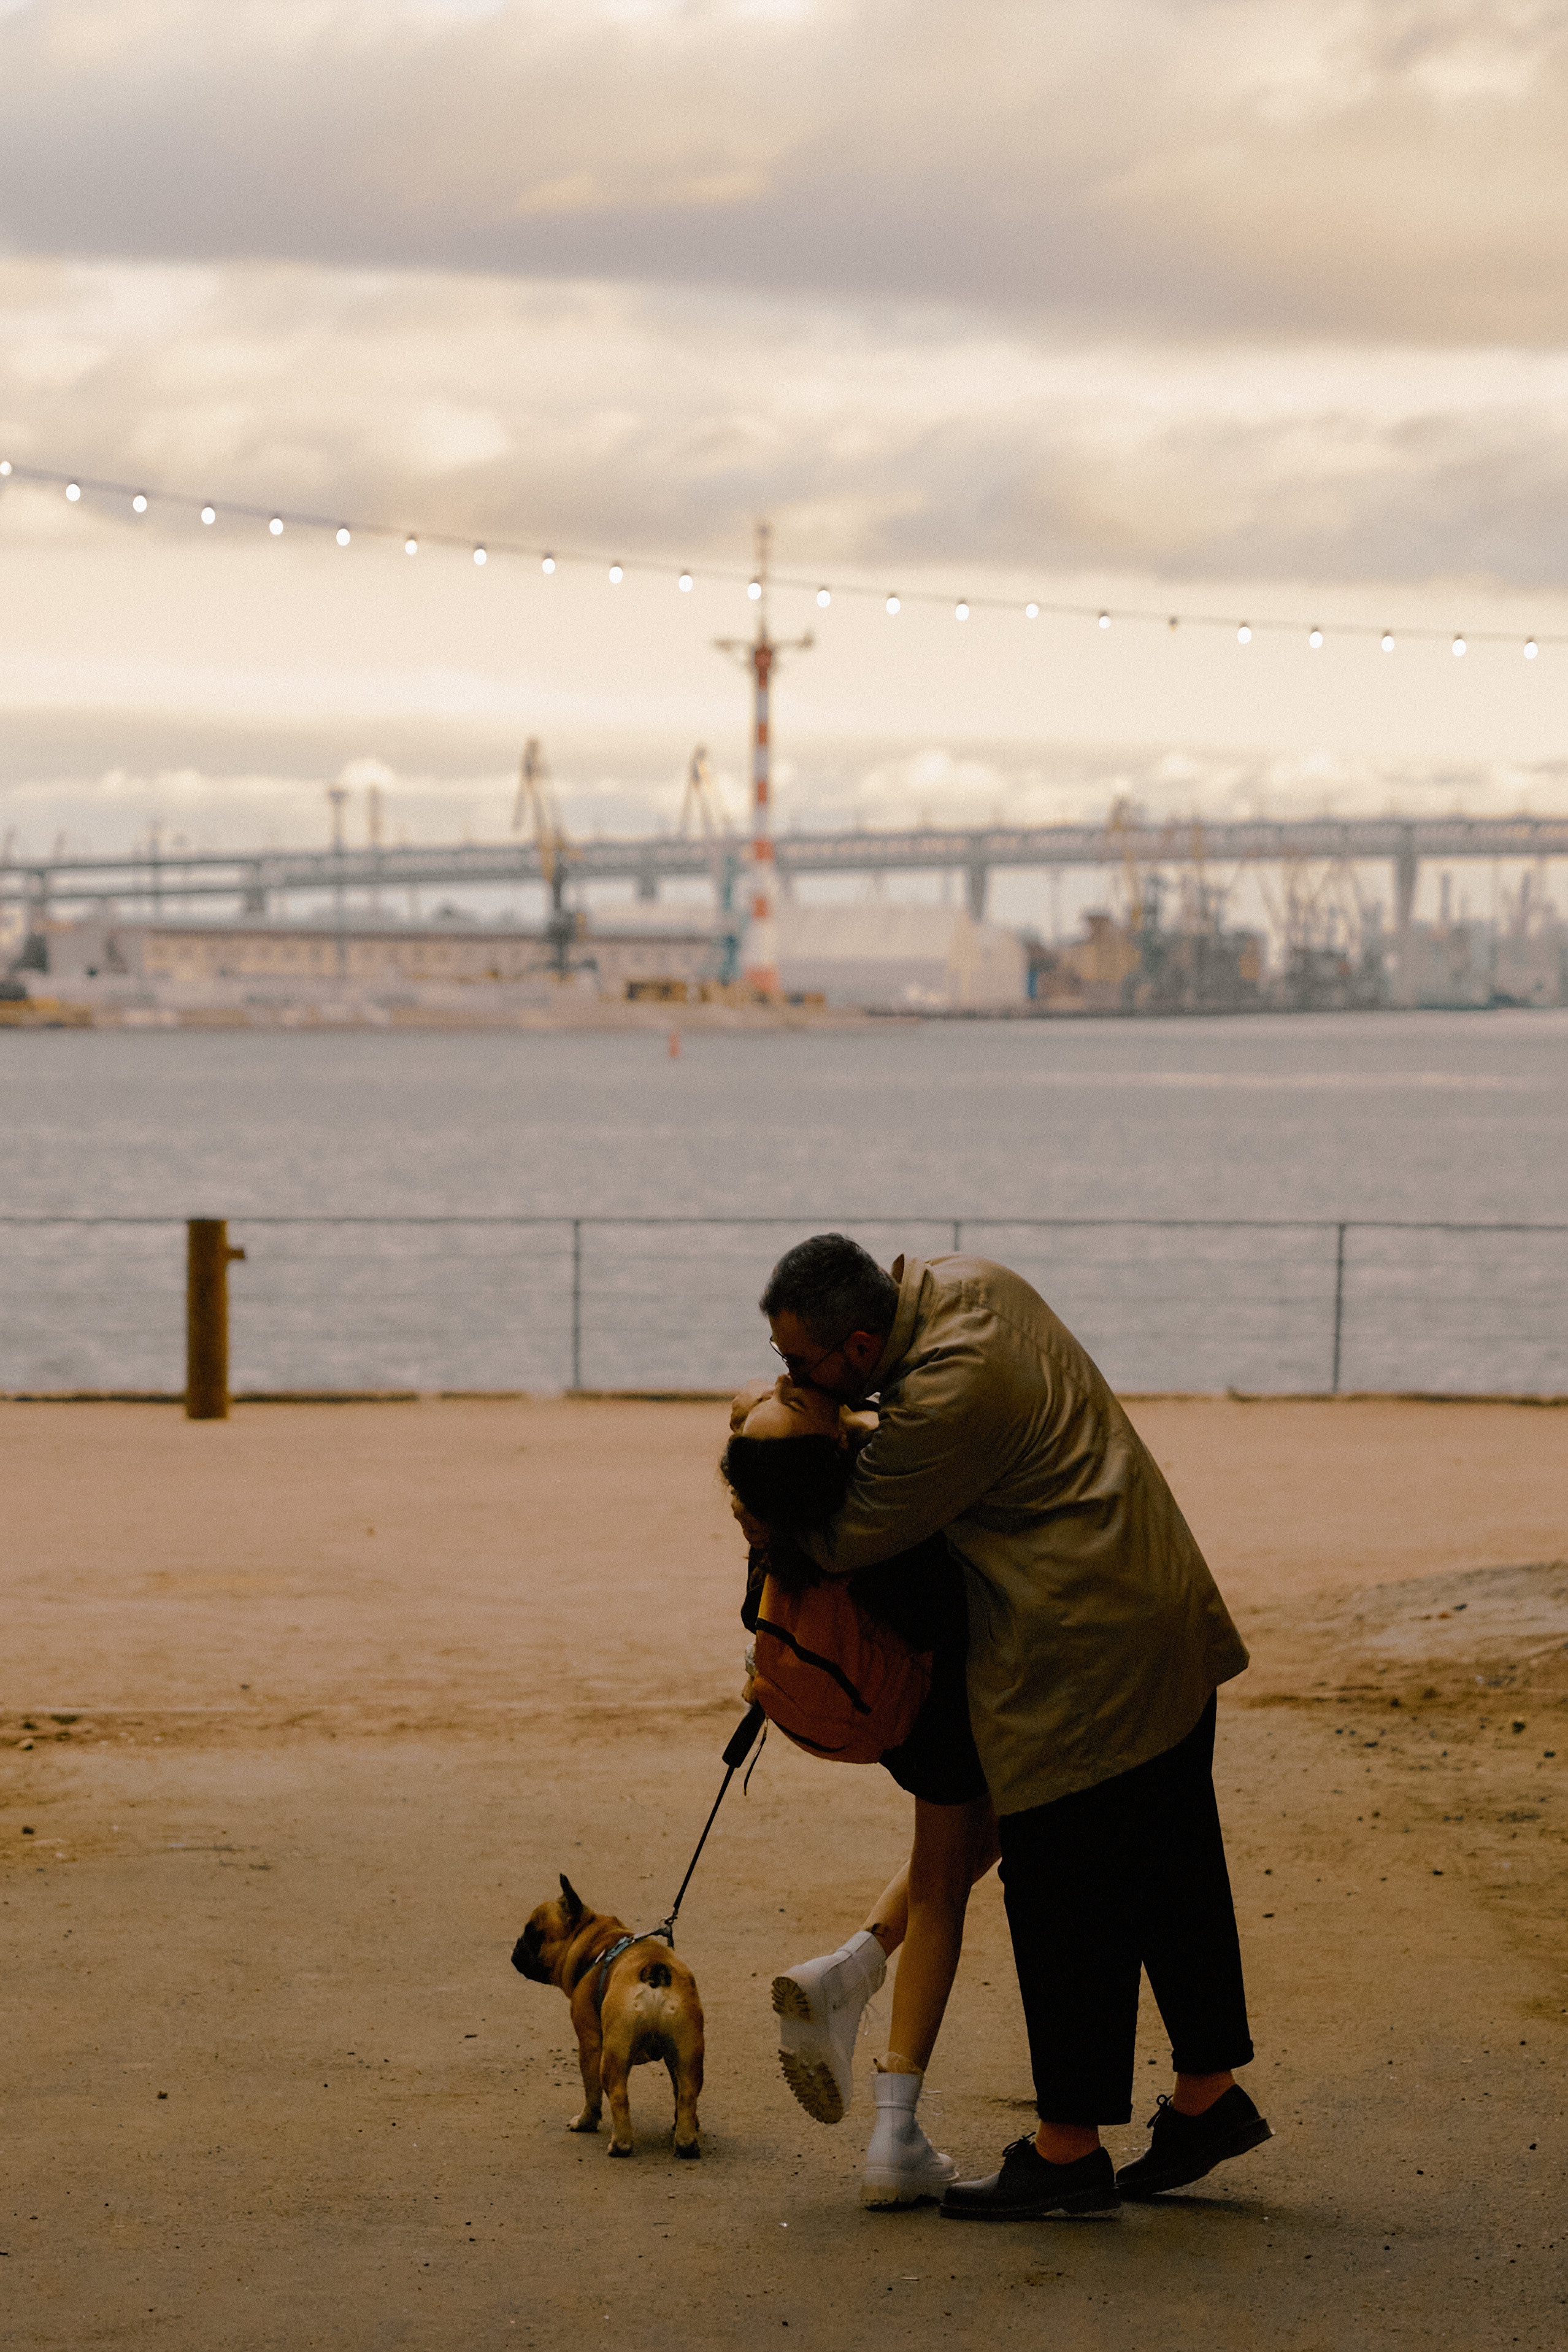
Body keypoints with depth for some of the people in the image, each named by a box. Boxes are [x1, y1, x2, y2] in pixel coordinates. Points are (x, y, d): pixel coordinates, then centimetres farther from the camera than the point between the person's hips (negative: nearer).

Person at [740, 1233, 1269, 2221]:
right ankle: (1210, 2094, 27)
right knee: (1172, 1866, 17)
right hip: (1168, 1615, 11)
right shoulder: (964, 1282, 4)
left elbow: (851, 1538, -13)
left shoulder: (946, 1401, -25)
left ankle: (1069, 2148, 6)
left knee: (1063, 1899, -2)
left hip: (1085, 1654, -11)